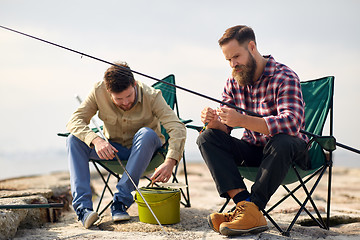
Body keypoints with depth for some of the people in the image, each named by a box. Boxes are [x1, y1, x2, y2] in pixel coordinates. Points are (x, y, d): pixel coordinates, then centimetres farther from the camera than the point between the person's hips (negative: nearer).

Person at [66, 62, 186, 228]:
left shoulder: (151, 96, -25)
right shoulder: (98, 92, -19)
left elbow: (177, 128, -33)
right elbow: (75, 120, -22)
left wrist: (170, 162, -49)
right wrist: (95, 140, -42)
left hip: (144, 148, -2)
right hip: (113, 148, 2)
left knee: (146, 134, -36)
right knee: (74, 140, -22)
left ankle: (121, 200, -33)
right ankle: (83, 207, -32)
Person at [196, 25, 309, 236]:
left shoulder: (285, 77, -17)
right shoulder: (234, 82, 3)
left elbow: (291, 123, -33)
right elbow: (224, 127, 2)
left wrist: (242, 120, -43)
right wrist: (213, 122, -24)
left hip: (290, 151, -5)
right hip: (253, 149, 6)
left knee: (281, 143, -39)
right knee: (207, 138, -16)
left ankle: (251, 209, -32)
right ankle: (243, 202, -31)